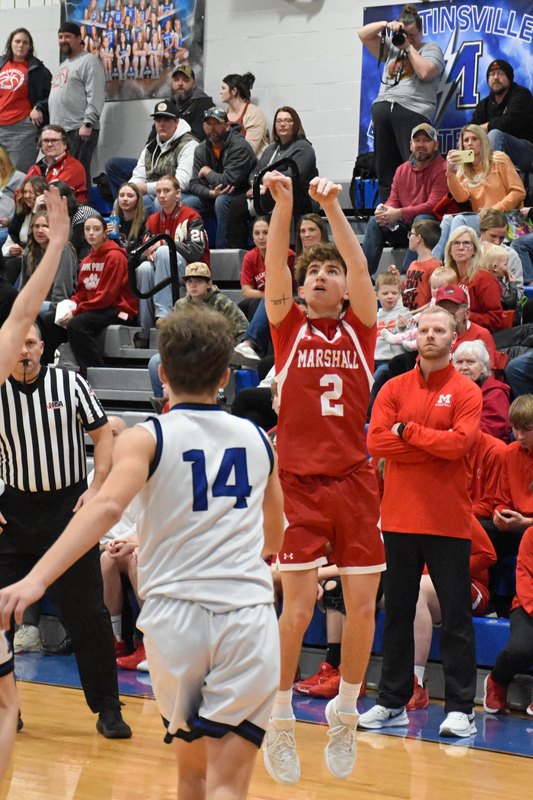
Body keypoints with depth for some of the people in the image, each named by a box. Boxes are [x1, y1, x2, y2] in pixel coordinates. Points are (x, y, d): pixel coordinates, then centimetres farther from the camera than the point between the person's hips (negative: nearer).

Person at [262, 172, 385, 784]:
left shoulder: (359, 329, 8)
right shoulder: (288, 327, 6)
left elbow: (361, 268, -8)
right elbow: (274, 266, -8)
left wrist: (333, 208, -19)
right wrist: (283, 205, -21)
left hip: (354, 481, 2)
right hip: (298, 481, -2)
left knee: (362, 605, 2)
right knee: (298, 604, -6)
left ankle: (344, 714, 21)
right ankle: (280, 721, 9)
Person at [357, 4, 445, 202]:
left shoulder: (431, 49, 11)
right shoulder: (391, 48, 25)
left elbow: (425, 72, -8)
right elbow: (363, 34, 21)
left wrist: (409, 47, 0)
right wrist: (385, 24, 7)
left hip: (412, 111, -5)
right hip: (382, 109, 5)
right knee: (386, 171, 3)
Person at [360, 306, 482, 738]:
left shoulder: (466, 392, 0)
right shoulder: (395, 389, 7)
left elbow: (460, 442, -15)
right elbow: (375, 441, -6)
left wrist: (407, 431, -9)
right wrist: (435, 447, -11)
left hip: (449, 520, -3)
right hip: (399, 517, 3)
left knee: (456, 617, 0)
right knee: (397, 613, 10)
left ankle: (460, 708, 5)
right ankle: (392, 703, 18)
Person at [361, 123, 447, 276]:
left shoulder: (441, 169, -10)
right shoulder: (402, 170, 11)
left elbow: (433, 205, -19)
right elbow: (393, 200, 11)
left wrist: (399, 213, -25)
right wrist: (385, 210, -15)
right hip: (404, 227, 6)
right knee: (375, 222, -14)